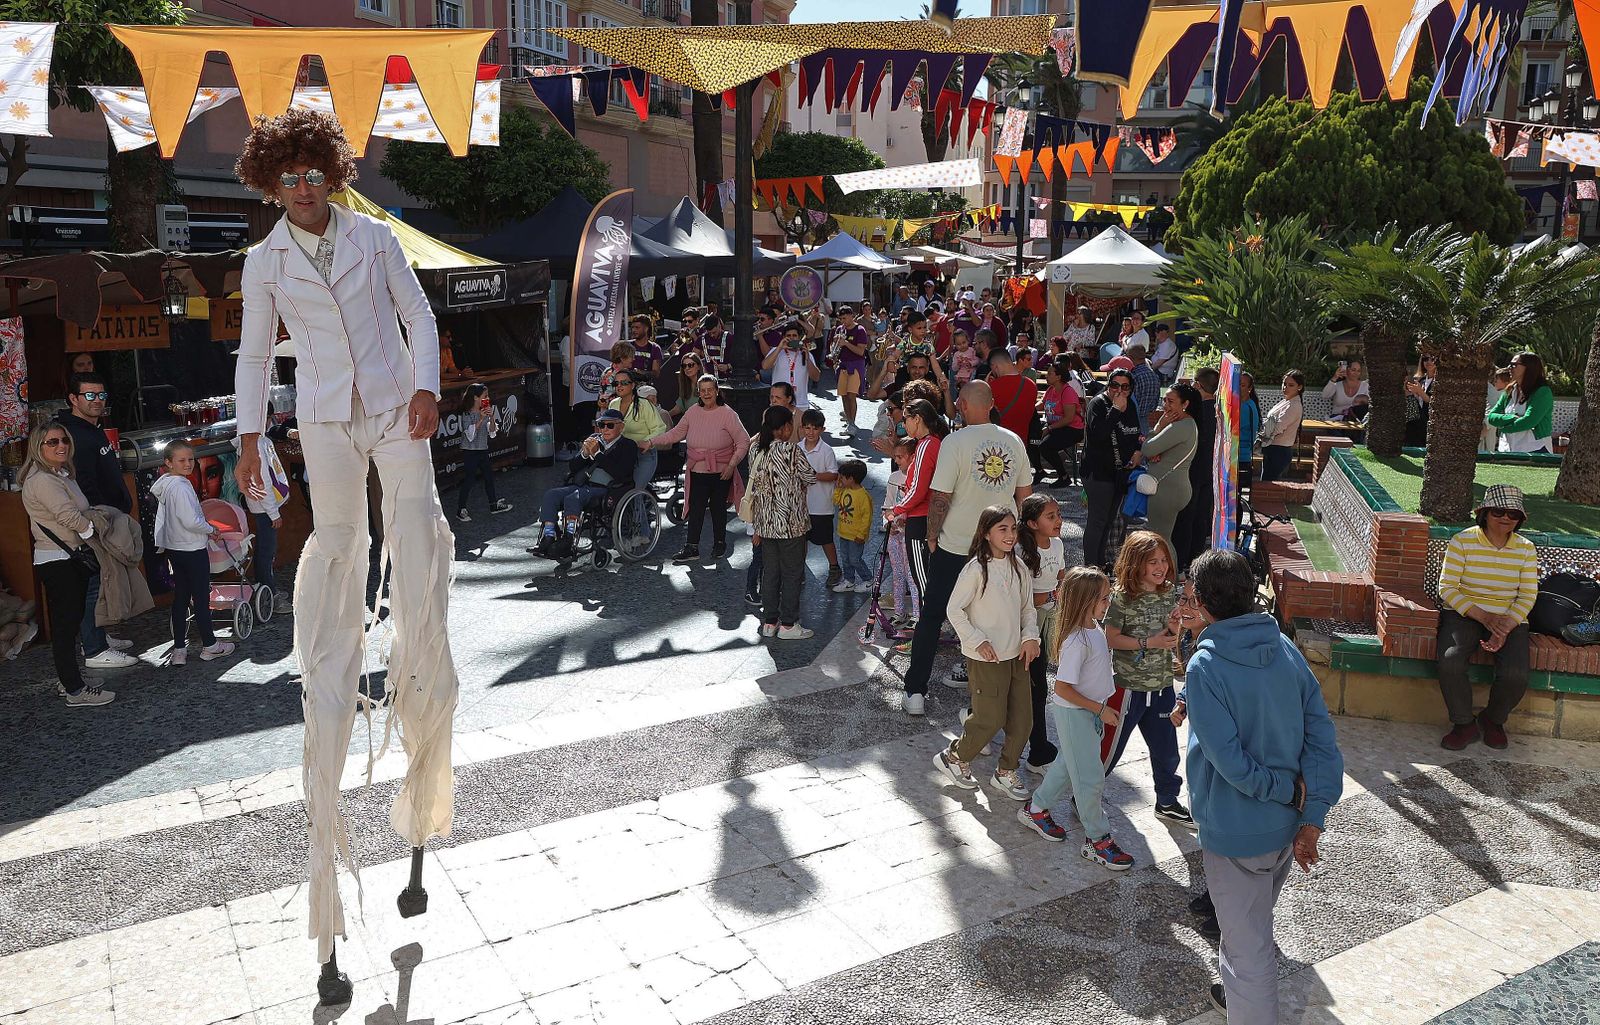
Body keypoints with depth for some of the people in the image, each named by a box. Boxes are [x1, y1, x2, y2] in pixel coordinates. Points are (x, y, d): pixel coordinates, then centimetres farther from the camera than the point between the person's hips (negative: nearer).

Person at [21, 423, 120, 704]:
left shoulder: (63, 475, 15)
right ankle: (75, 691, -2)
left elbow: (79, 512, 20)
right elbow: (69, 516, -25)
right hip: (56, 562, -10)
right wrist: (94, 530, -10)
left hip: (72, 558, 10)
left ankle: (67, 680, 26)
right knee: (65, 624, -6)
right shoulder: (42, 480, -17)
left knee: (70, 621, 16)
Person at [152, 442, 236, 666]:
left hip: (174, 549, 9)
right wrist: (211, 530, -10)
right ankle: (209, 645, 12)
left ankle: (179, 650, 14)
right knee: (201, 598, 2)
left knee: (180, 597, 11)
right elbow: (191, 521, -26)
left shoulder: (165, 486, 9)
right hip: (192, 550, -9)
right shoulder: (181, 486, -20)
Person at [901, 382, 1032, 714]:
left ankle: (915, 690, 7)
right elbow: (1025, 494, 9)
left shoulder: (955, 442, -15)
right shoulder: (1014, 441, 1)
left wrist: (932, 537, -2)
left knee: (931, 615, 5)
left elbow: (940, 497, -16)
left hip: (955, 546, -4)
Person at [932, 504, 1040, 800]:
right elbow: (954, 610, -13)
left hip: (1017, 654, 7)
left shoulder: (1018, 567, 4)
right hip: (985, 657, -6)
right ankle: (954, 757, 23)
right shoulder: (976, 569, -16)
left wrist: (1030, 636, -2)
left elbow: (1027, 608, 13)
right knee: (991, 719, -2)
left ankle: (1006, 772, 28)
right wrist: (978, 641, -15)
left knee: (1022, 720, 9)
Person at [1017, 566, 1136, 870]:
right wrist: (1101, 709, -20)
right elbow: (1063, 688, -27)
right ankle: (1097, 840, 17)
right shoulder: (1077, 641, -30)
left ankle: (1036, 809, 41)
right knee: (1090, 777, 2)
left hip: (1090, 710, 9)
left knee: (1069, 763, 23)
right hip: (1073, 712, -9)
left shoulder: (1093, 626, -2)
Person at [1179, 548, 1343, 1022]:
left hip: (1236, 833, -8)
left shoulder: (1205, 667, -24)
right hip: (1287, 824, 8)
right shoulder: (1286, 648, -5)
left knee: (1249, 950, 8)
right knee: (1254, 923, 33)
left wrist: (1290, 790, -12)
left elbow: (1230, 761, -27)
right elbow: (1322, 736, -6)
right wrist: (1312, 818, -7)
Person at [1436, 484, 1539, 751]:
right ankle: (1465, 724, -5)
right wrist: (1484, 617, -19)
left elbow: (1527, 596, 1)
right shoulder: (1463, 541, -5)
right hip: (1464, 614, -2)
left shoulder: (1526, 549, 4)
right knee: (1450, 662, -30)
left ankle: (1493, 720, 9)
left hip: (1510, 619, 2)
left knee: (1516, 675, -24)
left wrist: (1505, 628, -16)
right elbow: (1447, 588, -8)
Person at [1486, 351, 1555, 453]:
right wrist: (1512, 418, -11)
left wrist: (1503, 427, -3)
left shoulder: (1543, 392, -5)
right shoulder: (1509, 392, 14)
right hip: (1507, 450, 5)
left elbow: (1529, 421, -15)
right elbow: (1491, 416, 7)